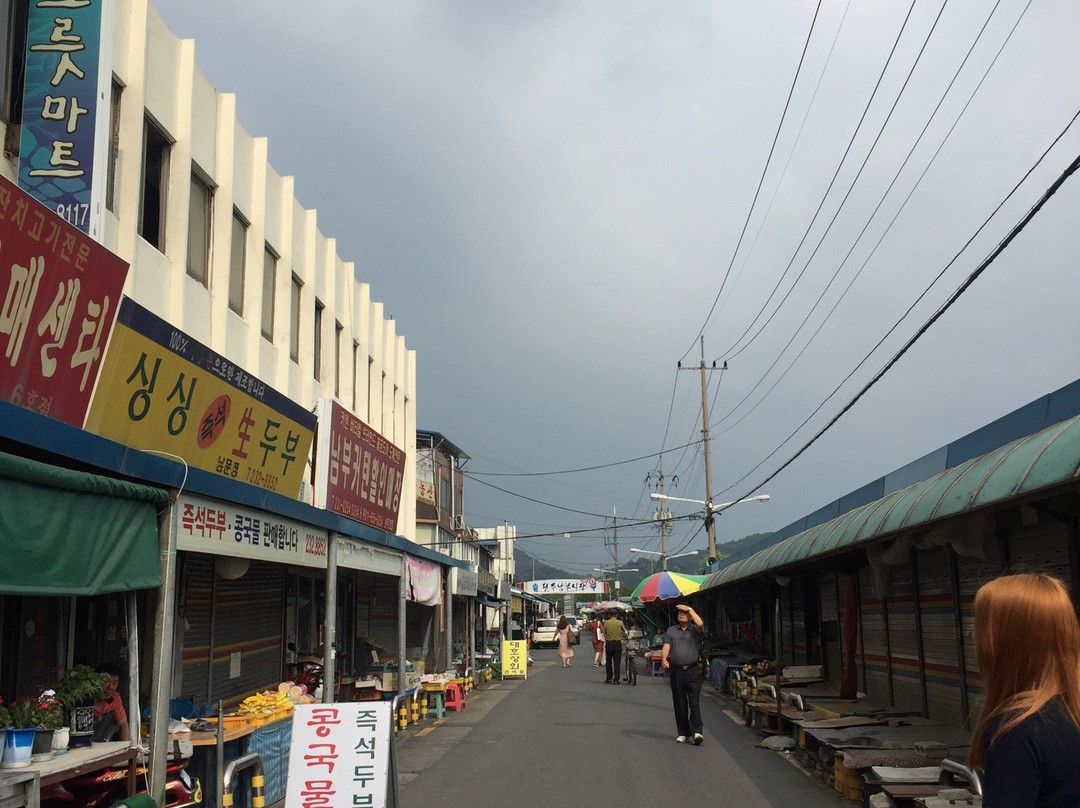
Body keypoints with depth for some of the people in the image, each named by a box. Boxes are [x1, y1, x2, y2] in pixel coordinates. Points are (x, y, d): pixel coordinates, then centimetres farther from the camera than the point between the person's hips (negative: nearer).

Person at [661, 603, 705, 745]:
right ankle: (683, 733, 12)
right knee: (679, 704, 5)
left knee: (694, 702, -10)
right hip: (676, 671, 3)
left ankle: (696, 731, -16)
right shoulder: (671, 631, 15)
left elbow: (700, 624, -16)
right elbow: (666, 646, 4)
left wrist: (690, 609, -8)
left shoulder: (695, 630, 7)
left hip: (693, 671, -3)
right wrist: (664, 659, -15)